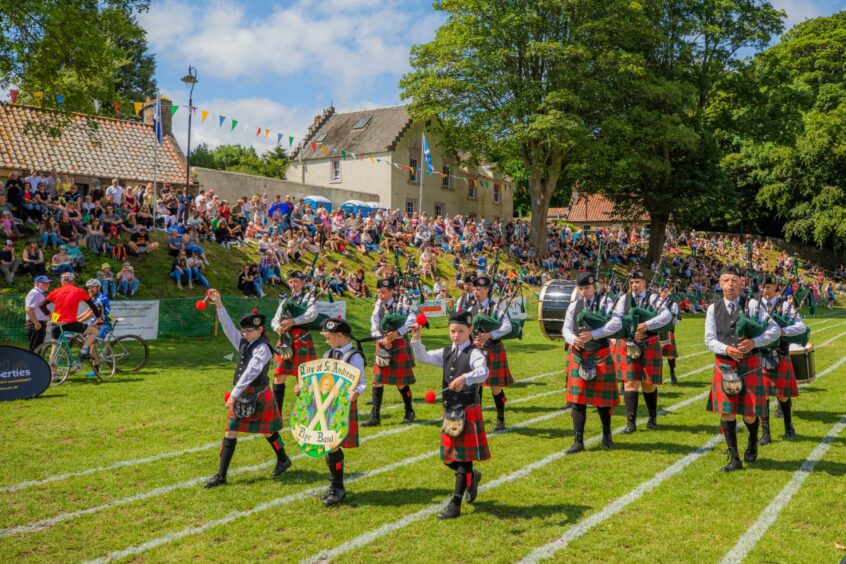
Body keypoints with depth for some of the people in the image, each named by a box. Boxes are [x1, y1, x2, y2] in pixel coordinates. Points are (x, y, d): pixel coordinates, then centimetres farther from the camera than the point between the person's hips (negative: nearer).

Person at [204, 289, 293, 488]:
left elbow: (250, 373, -25)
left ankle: (283, 460, 34)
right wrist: (219, 304, -9)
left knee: (268, 431, 9)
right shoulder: (243, 342, 5)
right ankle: (221, 475, 9)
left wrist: (234, 395, -29)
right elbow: (228, 326, 1)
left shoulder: (262, 348, -18)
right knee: (230, 432, 4)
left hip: (258, 397, -7)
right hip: (241, 395, 7)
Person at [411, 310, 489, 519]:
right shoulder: (446, 353, 11)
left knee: (464, 457, -1)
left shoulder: (474, 353, -10)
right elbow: (424, 357, 6)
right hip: (449, 411, 7)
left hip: (469, 411, -7)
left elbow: (483, 372, -29)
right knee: (449, 458, 13)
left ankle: (455, 505, 5)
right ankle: (472, 477, 42)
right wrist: (416, 339, -10)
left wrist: (465, 378, -48)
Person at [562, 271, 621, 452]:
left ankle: (606, 434, 31)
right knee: (577, 400, 0)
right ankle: (578, 441, 6)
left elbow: (617, 324, -18)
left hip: (600, 357, -3)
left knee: (602, 399, 8)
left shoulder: (605, 302, -5)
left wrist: (593, 334, -26)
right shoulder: (574, 306, 6)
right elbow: (566, 329, 4)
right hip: (578, 357, 3)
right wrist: (573, 339, -20)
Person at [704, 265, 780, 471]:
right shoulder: (713, 309, 4)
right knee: (726, 413, 0)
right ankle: (734, 458, 12)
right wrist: (726, 349, -17)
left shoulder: (752, 305, -2)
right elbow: (710, 340, 2)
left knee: (749, 414, 3)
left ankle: (752, 443, 36)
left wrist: (754, 342, -21)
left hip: (749, 366, -1)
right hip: (724, 367, 1)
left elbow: (774, 330, -5)